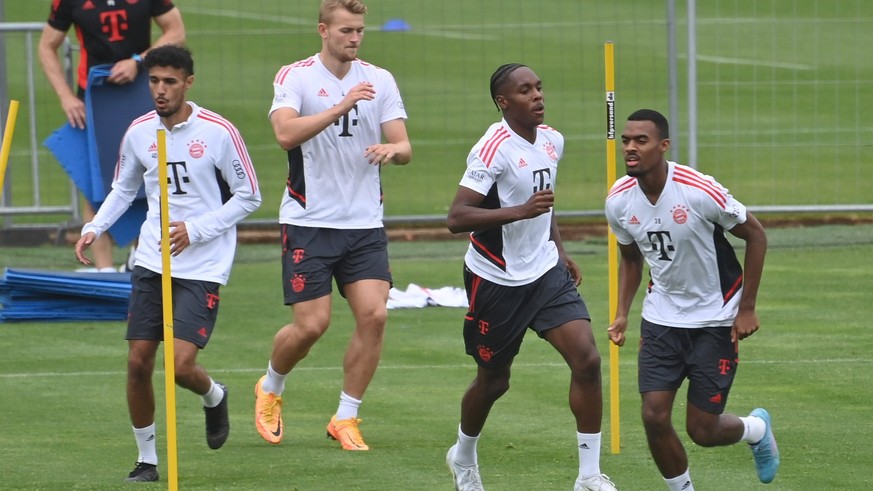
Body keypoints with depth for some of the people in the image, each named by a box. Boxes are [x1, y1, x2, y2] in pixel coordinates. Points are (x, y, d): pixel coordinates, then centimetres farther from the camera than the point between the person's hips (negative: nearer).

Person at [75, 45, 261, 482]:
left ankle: (214, 397, 23)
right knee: (138, 363, -1)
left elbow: (249, 197, -3)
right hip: (151, 262, 4)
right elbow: (123, 189, 20)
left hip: (202, 266, -4)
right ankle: (146, 459, 16)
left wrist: (195, 230, -13)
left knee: (182, 366, -14)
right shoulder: (139, 132, 4)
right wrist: (94, 228, 3)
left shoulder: (219, 132, -9)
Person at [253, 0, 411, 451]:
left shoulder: (379, 80, 6)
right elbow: (286, 133, -22)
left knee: (374, 315, -11)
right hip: (309, 222, -3)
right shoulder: (294, 77, -4)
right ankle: (270, 389, 24)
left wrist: (393, 150, -22)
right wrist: (342, 106, -30)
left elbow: (404, 148, 2)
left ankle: (346, 418, 4)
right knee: (311, 324, -7)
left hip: (364, 223, 3)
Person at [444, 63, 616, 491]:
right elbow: (456, 218, -28)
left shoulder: (552, 141, 4)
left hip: (545, 272, 6)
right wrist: (520, 211, -36)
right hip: (496, 280, -6)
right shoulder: (494, 148, -20)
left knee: (587, 359, -11)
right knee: (494, 380, 9)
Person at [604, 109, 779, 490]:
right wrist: (622, 314, 0)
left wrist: (747, 308, -11)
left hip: (715, 320, -4)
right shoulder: (619, 201, -8)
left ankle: (757, 428, 34)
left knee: (702, 431, -1)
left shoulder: (700, 191, -24)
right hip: (661, 317, 4)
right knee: (654, 417, -10)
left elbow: (755, 236, -11)